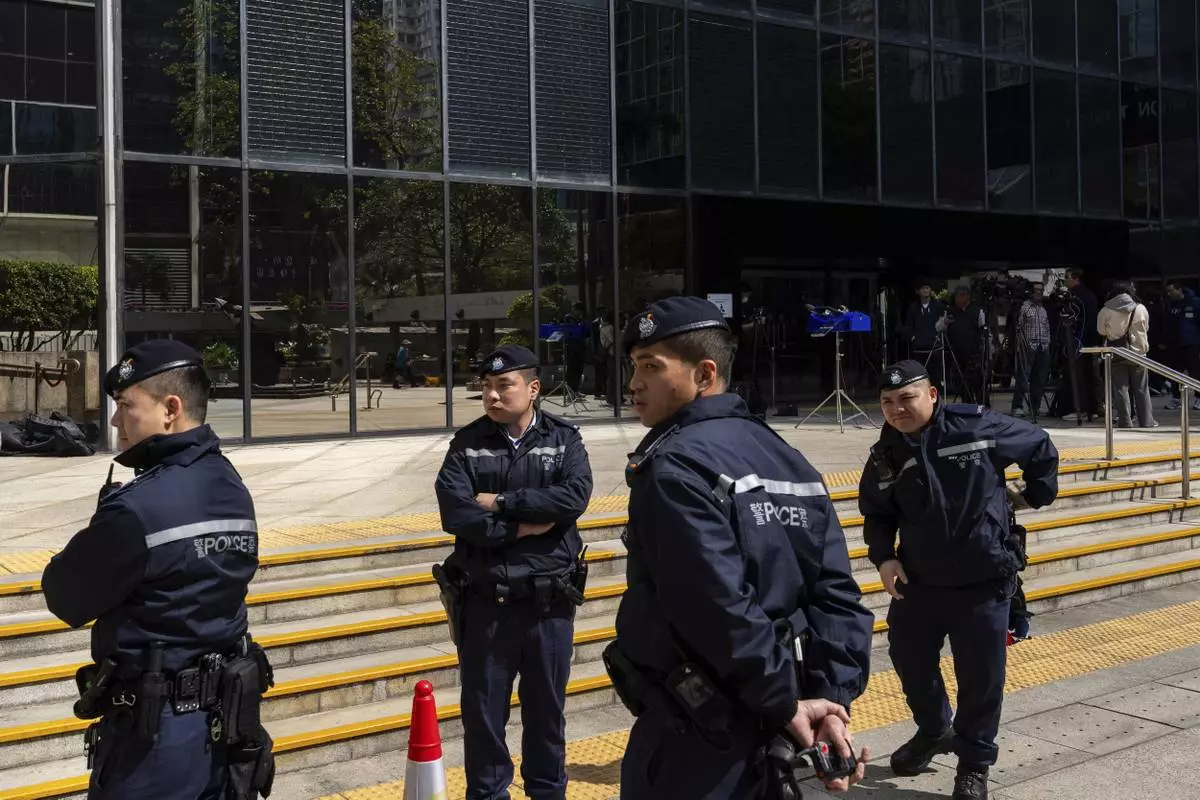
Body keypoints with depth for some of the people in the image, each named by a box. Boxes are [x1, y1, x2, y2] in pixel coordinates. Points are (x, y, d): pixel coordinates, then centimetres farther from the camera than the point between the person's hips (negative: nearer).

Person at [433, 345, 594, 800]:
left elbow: (574, 498, -18)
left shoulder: (564, 440, 0)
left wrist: (501, 502, -16)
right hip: (485, 599, 0)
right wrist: (523, 526, -16)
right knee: (483, 709, 10)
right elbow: (456, 514, -13)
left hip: (549, 599, 0)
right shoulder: (467, 445, 0)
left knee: (546, 707, 14)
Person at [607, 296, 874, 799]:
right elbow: (837, 593, 1)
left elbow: (723, 609, -25)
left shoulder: (676, 466, -17)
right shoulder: (787, 460, 8)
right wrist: (832, 699, -6)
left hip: (695, 738, -8)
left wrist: (787, 701, -15)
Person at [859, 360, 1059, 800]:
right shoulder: (885, 457, -4)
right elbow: (876, 514, 9)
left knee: (981, 676, 3)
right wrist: (883, 557, -6)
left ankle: (974, 764, 23)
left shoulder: (977, 428, -14)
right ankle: (933, 731, 43)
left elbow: (1041, 446, 3)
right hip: (918, 580, 4)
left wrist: (1037, 494, 9)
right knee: (908, 657, 15)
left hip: (983, 581, -4)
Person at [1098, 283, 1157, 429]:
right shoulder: (1141, 309, -3)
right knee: (1141, 389, 9)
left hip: (1116, 353, -1)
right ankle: (1147, 421, 12)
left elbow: (1101, 330, 4)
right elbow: (1146, 328, 10)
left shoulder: (1106, 311, -7)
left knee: (1120, 388, 2)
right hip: (1137, 352, 1)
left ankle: (1125, 421, 0)